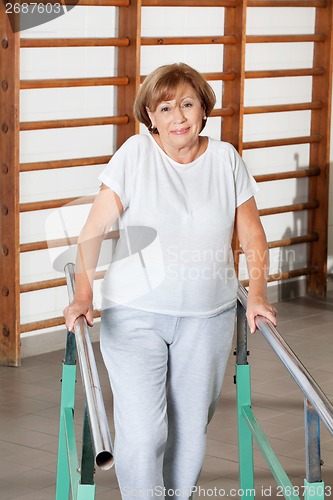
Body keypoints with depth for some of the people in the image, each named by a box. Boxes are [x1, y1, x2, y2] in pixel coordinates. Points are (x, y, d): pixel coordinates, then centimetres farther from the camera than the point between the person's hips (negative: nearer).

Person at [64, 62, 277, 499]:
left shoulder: (226, 159, 2)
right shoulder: (135, 154, -7)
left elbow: (252, 235, 10)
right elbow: (93, 230, -10)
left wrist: (257, 296, 0)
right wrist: (83, 295, -19)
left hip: (208, 316, 3)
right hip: (135, 314, -2)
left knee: (191, 427, 9)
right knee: (142, 434, -11)